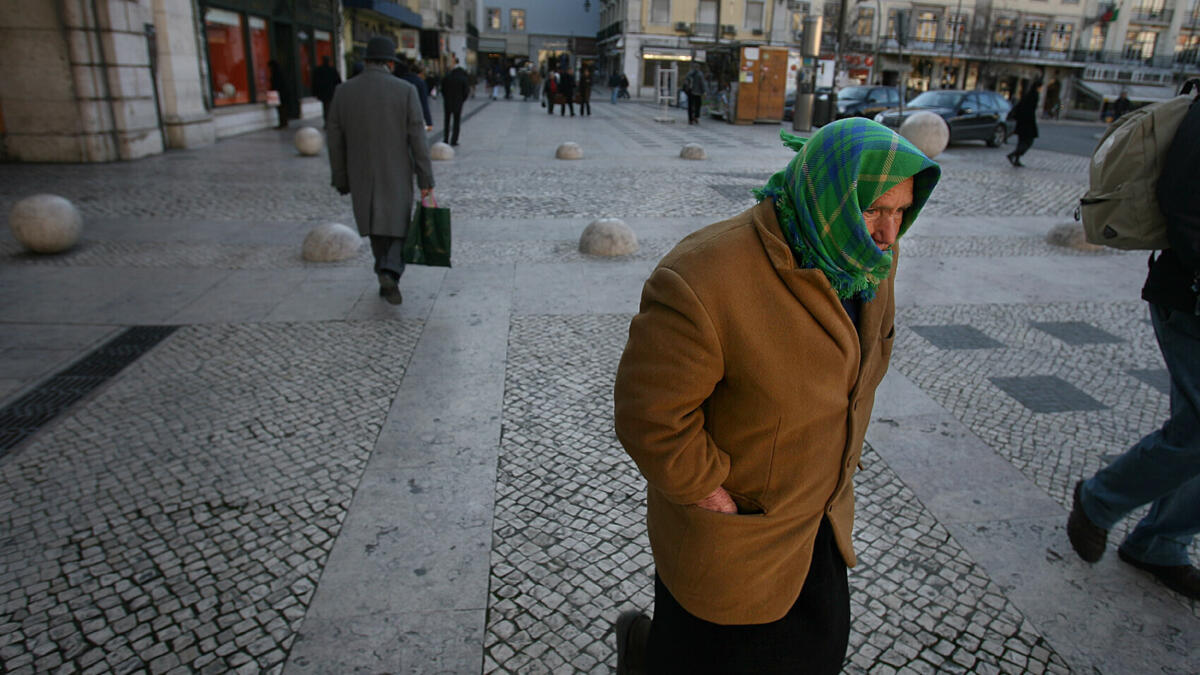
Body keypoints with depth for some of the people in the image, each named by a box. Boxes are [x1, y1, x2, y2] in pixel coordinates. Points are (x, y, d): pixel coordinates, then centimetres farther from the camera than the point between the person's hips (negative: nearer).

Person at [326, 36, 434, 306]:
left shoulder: (343, 92, -2)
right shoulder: (405, 90, -10)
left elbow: (335, 141, 0)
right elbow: (417, 139, -13)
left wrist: (341, 181, 10)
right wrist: (426, 180, -8)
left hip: (361, 176, 2)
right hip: (396, 175, -2)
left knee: (377, 227, 19)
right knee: (397, 228, 10)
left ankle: (387, 281, 23)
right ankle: (390, 272, -15)